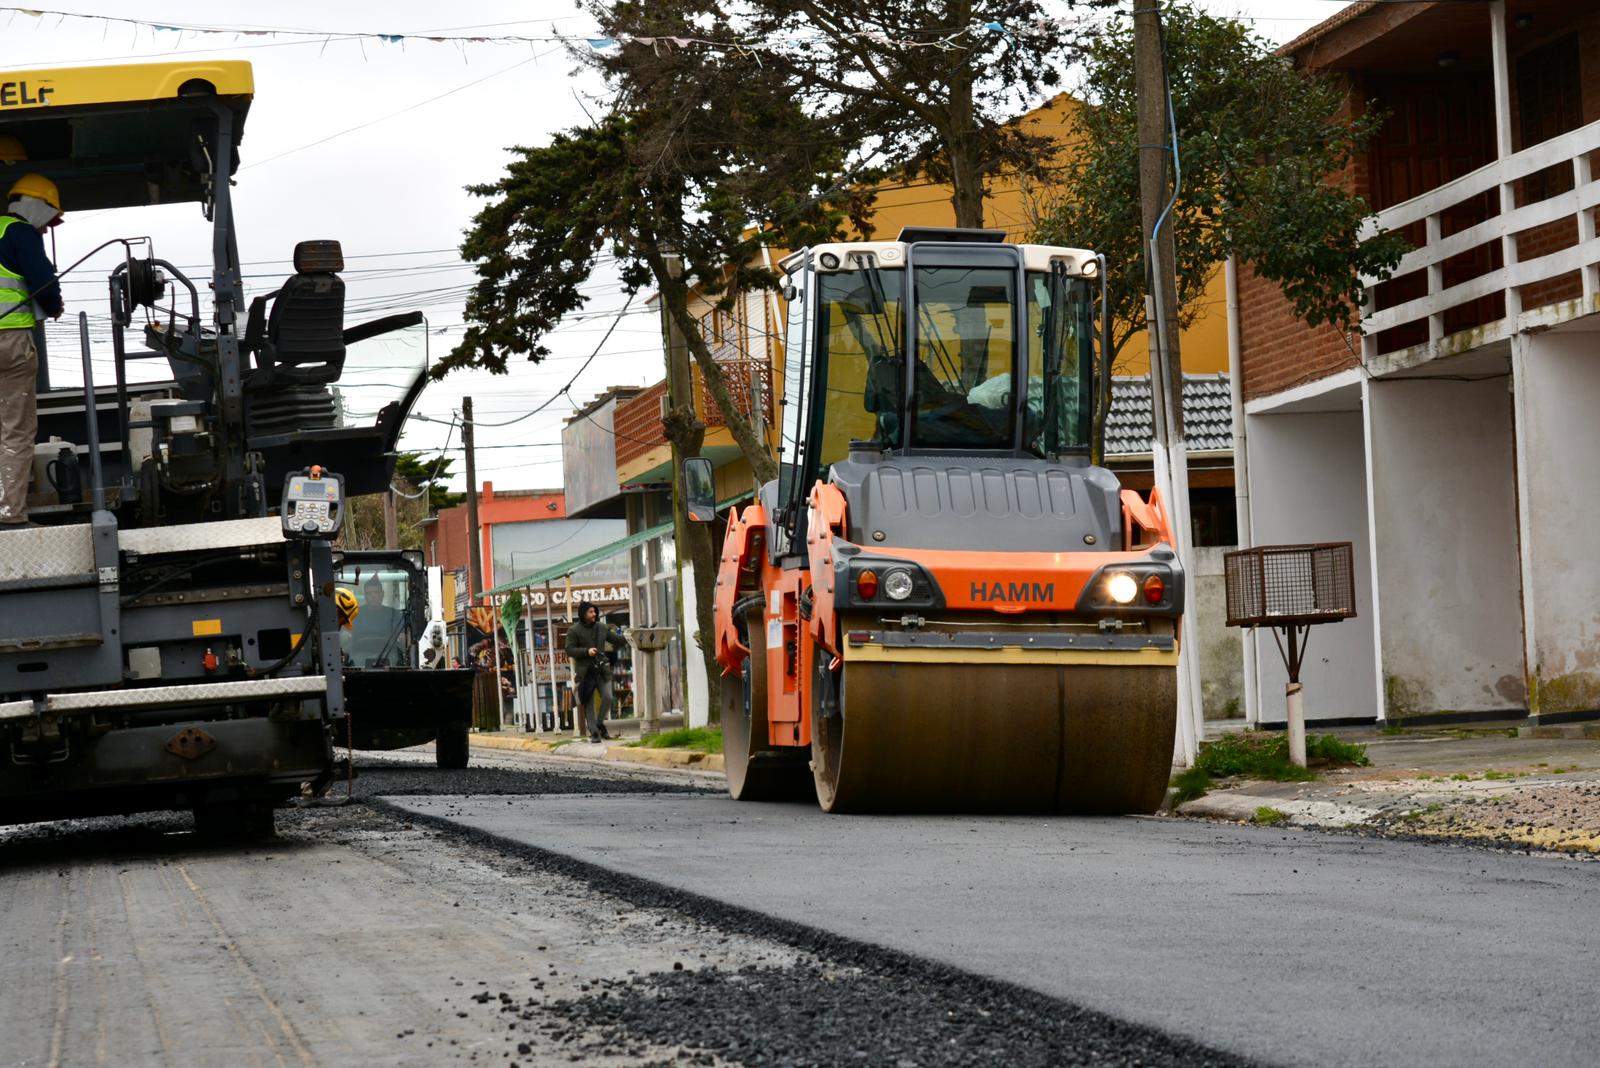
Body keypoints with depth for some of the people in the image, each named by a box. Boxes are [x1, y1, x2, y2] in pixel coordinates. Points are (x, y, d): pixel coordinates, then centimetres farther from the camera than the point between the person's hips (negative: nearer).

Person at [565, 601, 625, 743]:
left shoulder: (602, 628, 9)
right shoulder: (574, 630, -3)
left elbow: (616, 640, 14)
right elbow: (570, 650, -8)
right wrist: (586, 651, -21)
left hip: (602, 669, 3)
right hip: (585, 672, -3)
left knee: (608, 697, -7)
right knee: (589, 703, 1)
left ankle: (600, 724, 14)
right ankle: (594, 732, 6)